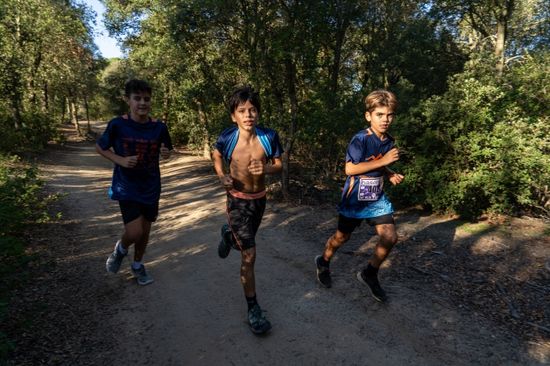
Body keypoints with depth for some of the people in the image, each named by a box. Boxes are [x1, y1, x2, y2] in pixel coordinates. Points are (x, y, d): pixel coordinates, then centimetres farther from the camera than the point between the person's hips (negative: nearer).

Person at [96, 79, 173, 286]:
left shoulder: (159, 127, -7)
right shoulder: (117, 125, -12)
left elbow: (167, 152, 8)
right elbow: (100, 147, 2)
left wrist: (166, 154, -16)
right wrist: (120, 160, -15)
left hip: (150, 188, 3)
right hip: (126, 187, -3)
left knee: (145, 231, 14)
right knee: (134, 233, -11)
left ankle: (137, 265, 40)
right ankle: (121, 249, 26)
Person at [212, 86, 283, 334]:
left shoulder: (269, 137, -14)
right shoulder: (227, 138, -17)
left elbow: (279, 165, -2)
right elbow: (216, 156, 6)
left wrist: (266, 168, -24)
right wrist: (222, 176, -11)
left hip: (259, 199, 4)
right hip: (237, 200, -3)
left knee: (246, 241, 27)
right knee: (249, 254, -8)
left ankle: (228, 234, 65)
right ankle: (253, 309, 7)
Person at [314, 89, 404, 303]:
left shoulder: (389, 141, 3)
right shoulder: (360, 139, -20)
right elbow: (350, 169, -26)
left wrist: (391, 174, -3)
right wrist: (383, 161, -26)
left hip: (377, 198, 6)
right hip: (355, 199, -5)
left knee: (390, 237, -4)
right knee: (342, 237, 11)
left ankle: (369, 274, 19)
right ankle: (323, 262, 41)